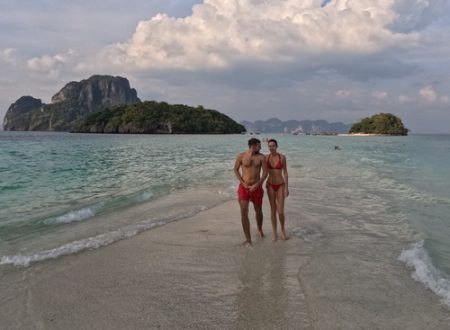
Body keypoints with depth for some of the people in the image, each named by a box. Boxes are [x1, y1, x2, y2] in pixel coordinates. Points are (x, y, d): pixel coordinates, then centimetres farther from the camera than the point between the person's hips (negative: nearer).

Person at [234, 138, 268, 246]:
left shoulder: (261, 157, -3)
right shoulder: (241, 156, -4)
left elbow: (265, 172, -5)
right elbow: (236, 170, 1)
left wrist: (256, 185, -14)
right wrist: (244, 183, -9)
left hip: (257, 188, 1)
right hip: (244, 187, -1)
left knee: (258, 211, 15)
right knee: (244, 212, -10)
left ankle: (260, 230, 44)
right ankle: (248, 239, -4)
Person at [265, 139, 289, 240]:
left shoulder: (282, 157, -9)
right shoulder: (266, 157, -3)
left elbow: (285, 172, -6)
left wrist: (286, 188, -9)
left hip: (280, 186, -2)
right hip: (270, 186, 2)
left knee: (280, 212, -5)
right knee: (273, 210, 6)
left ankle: (283, 229, 23)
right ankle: (274, 232, 22)